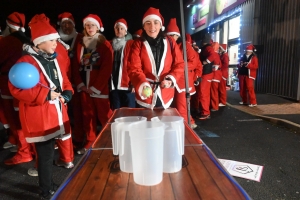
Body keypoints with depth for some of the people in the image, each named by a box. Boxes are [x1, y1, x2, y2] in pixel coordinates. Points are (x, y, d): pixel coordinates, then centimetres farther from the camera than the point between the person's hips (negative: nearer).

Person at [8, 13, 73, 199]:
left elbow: (64, 81, 18)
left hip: (55, 114, 8)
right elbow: (17, 89, -21)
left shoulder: (54, 59, 13)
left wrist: (66, 95, -2)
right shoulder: (26, 61, -13)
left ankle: (49, 184, 38)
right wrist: (46, 95, -22)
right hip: (39, 117, -8)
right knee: (46, 154, 1)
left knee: (49, 152, 20)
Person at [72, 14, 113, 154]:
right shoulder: (80, 45, 12)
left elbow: (106, 69, -10)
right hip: (84, 88, 5)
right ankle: (90, 141, 24)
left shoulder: (105, 45, -2)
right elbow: (76, 67, 9)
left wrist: (95, 87, -12)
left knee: (104, 116, -1)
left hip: (100, 88, -4)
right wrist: (80, 84, -4)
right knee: (88, 115, 11)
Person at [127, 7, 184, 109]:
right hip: (145, 97, -1)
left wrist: (171, 79, -15)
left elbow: (179, 64, 4)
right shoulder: (138, 44, -2)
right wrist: (142, 84, -32)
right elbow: (134, 69, -13)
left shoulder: (170, 42, 3)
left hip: (166, 96, 2)